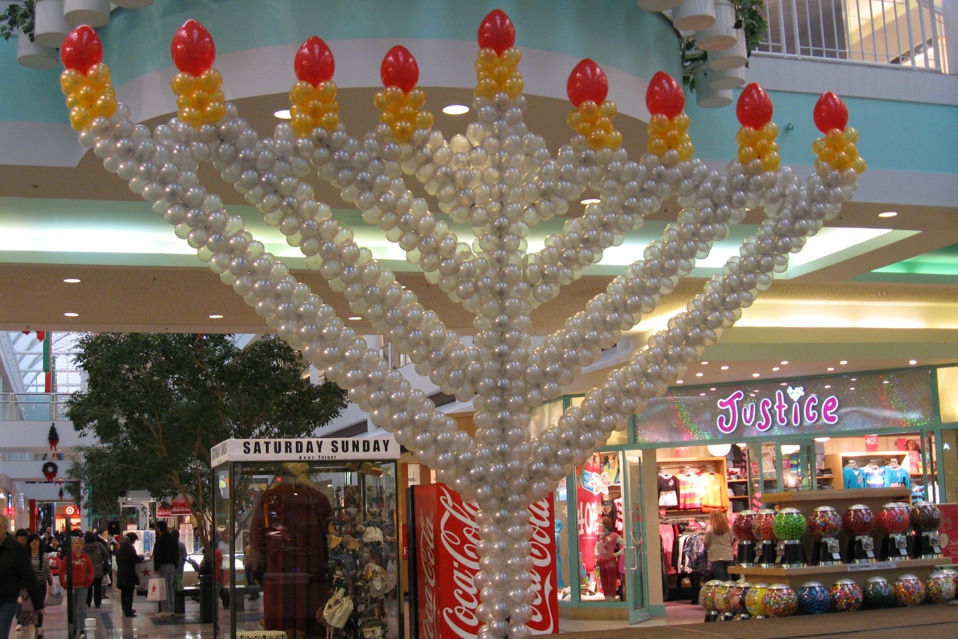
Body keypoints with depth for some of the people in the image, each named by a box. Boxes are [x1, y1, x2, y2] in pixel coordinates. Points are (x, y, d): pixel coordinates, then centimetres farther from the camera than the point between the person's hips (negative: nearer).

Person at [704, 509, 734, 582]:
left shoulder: (710, 529, -9)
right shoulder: (729, 528, 1)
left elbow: (706, 543, -1)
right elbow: (731, 541, 11)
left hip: (716, 557, -3)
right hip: (728, 557, 3)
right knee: (727, 580, 10)